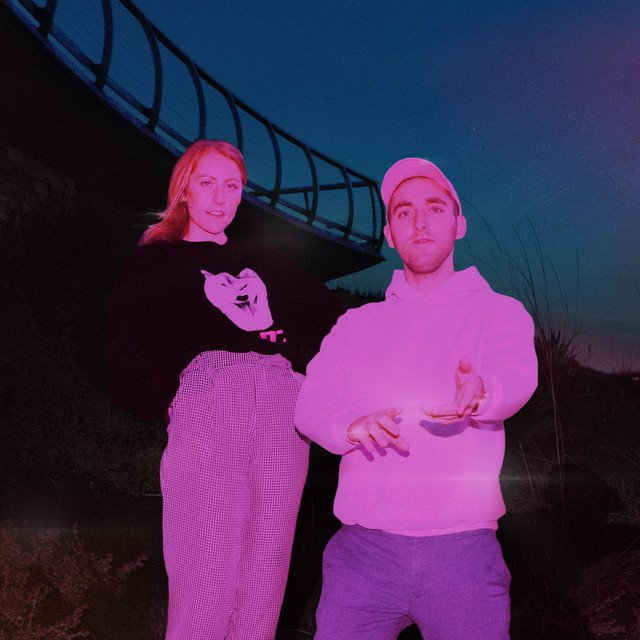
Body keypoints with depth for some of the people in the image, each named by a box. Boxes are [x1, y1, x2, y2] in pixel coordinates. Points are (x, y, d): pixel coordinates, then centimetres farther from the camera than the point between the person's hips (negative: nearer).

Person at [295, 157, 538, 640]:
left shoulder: (499, 311, 7)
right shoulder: (358, 323, 15)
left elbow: (518, 375, -13)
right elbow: (311, 402, 3)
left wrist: (479, 393, -38)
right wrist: (351, 425, -20)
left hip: (463, 550, -1)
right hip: (364, 549, 2)